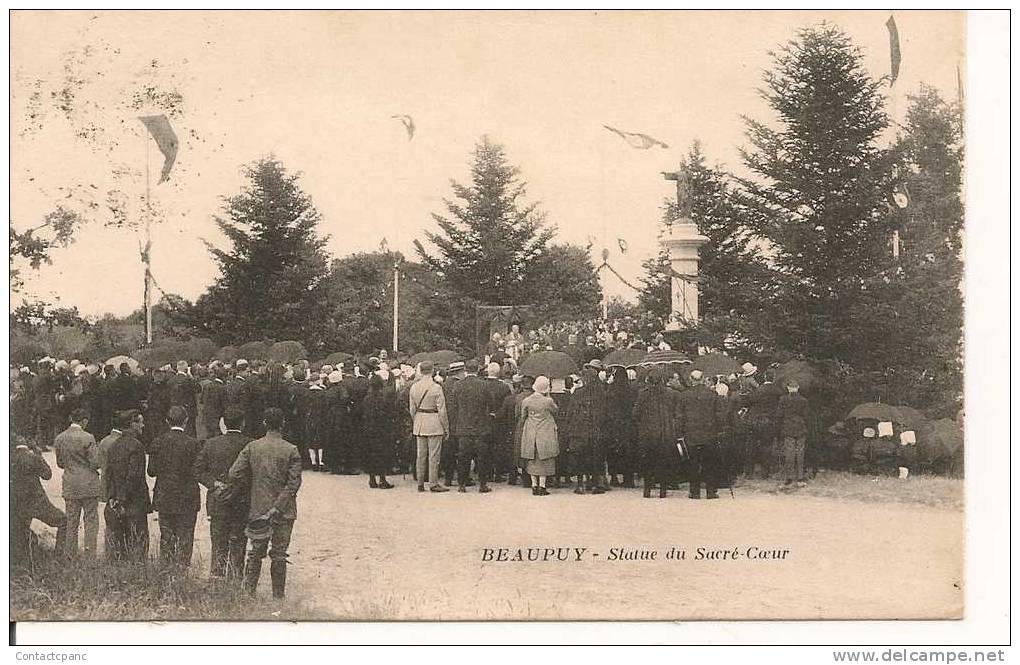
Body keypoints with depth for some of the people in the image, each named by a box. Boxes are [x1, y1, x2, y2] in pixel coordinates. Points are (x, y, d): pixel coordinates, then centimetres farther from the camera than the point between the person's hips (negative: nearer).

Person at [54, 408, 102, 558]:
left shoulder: (59, 438, 3)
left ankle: (70, 557, 13)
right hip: (89, 485, -5)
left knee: (71, 523, 11)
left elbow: (60, 463, 11)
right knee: (91, 521, 2)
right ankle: (90, 556, 0)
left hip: (70, 486, 5)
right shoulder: (88, 438, -14)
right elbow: (95, 463, -12)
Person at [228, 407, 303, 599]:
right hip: (284, 512, -2)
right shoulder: (291, 450, -8)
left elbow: (234, 475, -5)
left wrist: (250, 489, 9)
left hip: (257, 509, 2)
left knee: (256, 553, 13)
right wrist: (277, 508, -8)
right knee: (279, 555, 5)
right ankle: (278, 597, 10)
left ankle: (248, 594, 15)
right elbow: (293, 484, -12)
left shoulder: (252, 447, -2)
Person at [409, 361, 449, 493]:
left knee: (421, 455, 10)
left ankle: (420, 484, 13)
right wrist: (446, 428, -4)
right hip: (434, 425, -5)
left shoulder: (414, 387, 3)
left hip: (419, 426, 5)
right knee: (434, 455, -1)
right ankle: (434, 483, 0)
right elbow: (441, 410, -11)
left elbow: (412, 409, 8)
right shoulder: (436, 388, -13)